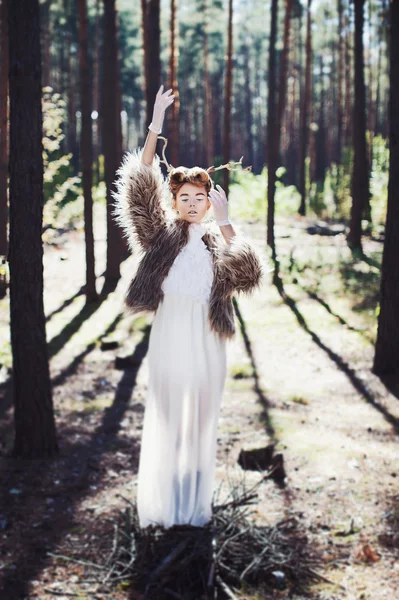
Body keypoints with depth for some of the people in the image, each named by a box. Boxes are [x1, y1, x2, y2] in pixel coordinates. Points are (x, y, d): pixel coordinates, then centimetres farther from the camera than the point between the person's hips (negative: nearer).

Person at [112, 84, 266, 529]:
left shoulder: (218, 246, 10)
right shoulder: (163, 235, 4)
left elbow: (248, 272, -11)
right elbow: (142, 184, -8)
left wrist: (225, 222, -9)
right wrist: (156, 127, -16)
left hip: (206, 345, 2)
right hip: (169, 338, -2)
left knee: (200, 423, 8)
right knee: (165, 421, 2)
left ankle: (196, 505, 19)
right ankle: (161, 505, 12)